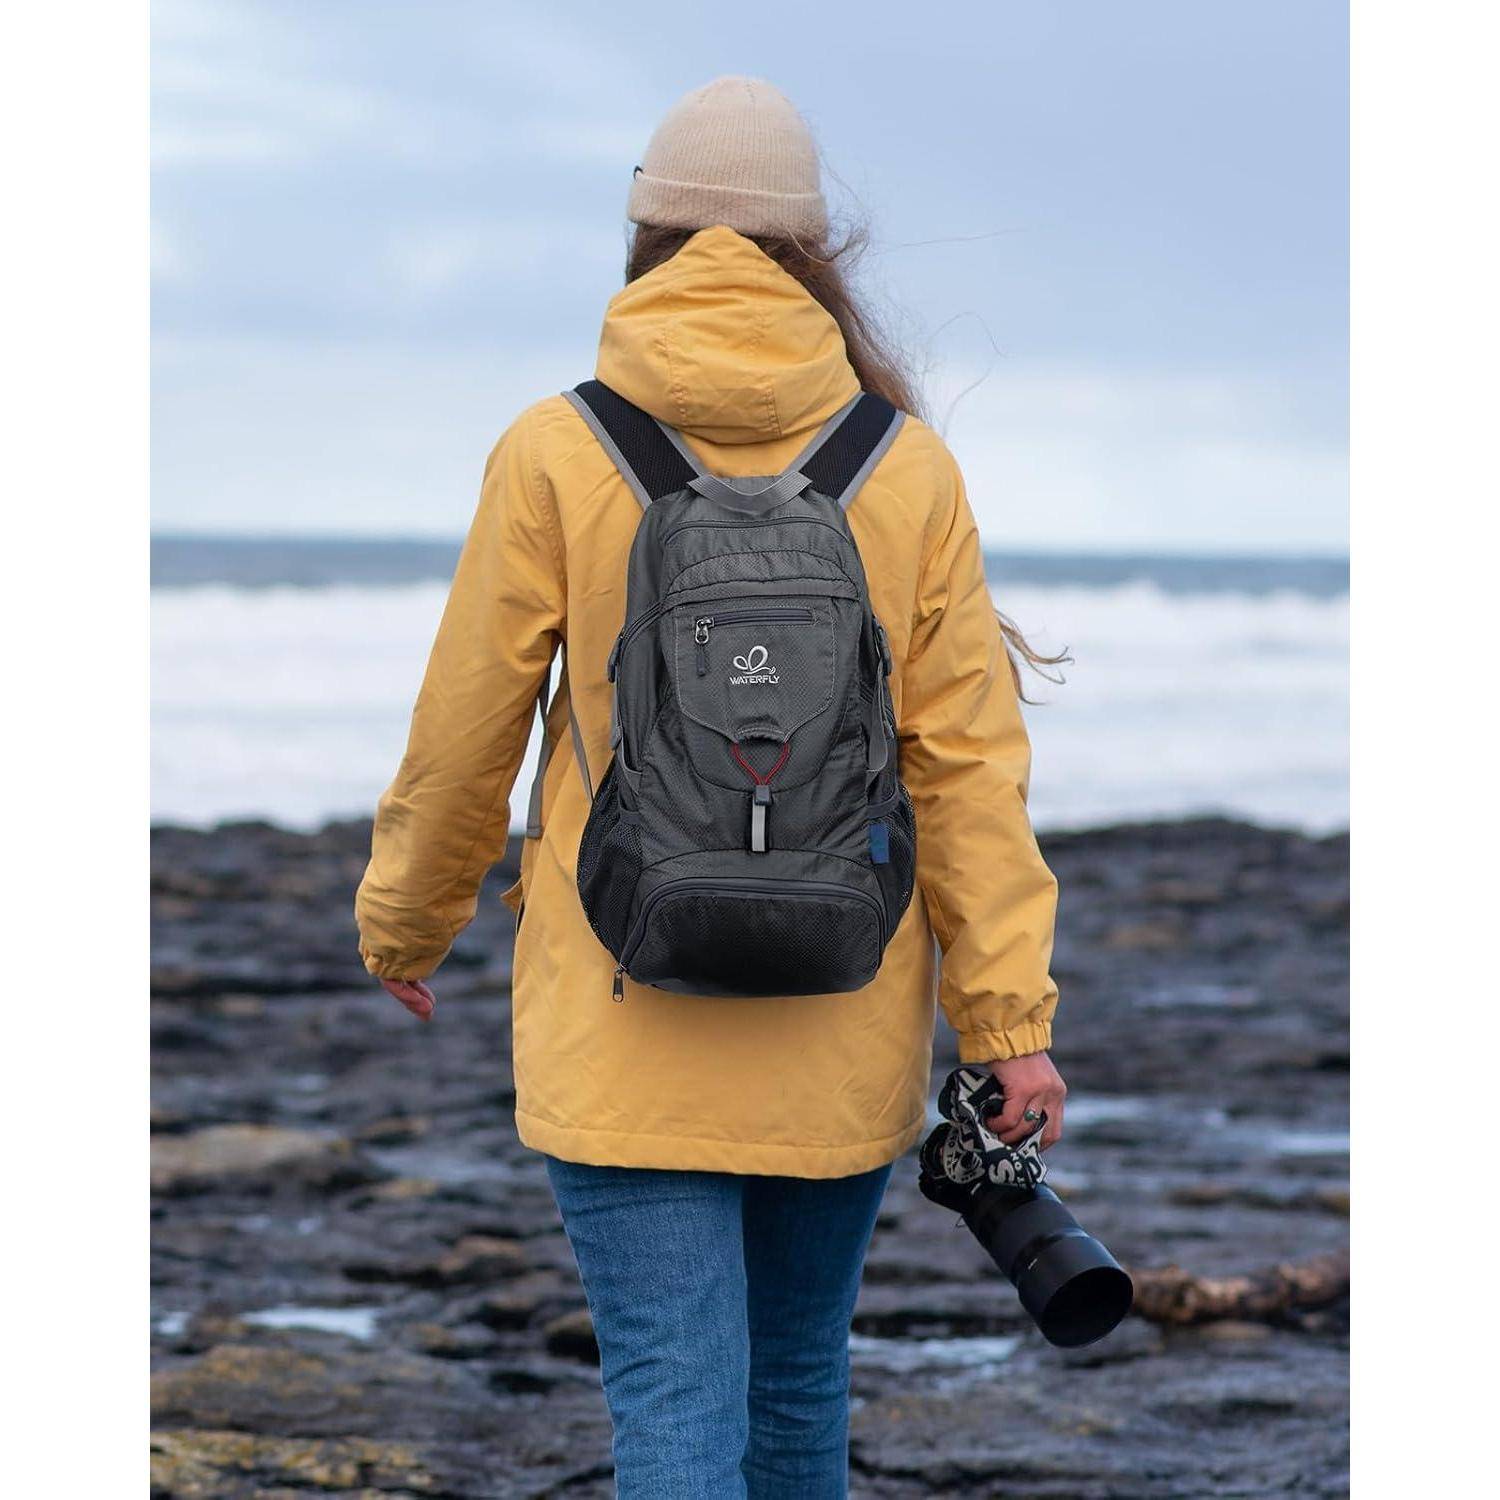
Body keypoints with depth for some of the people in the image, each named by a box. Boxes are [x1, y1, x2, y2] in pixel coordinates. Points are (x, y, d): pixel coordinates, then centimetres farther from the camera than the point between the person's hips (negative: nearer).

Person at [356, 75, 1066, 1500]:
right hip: (842, 1042, 3)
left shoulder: (557, 453, -7)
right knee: (801, 1374, 20)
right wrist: (1010, 1020, -1)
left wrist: (402, 926, 17)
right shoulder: (908, 469, -3)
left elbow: (464, 734, 0)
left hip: (624, 1033, -3)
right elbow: (969, 761, -4)